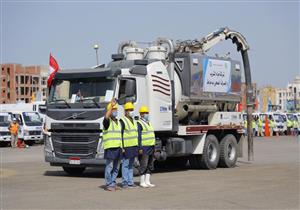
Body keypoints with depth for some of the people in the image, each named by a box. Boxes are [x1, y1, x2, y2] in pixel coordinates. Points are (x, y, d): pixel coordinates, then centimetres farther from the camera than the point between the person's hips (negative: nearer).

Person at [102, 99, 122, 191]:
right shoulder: (107, 121, -3)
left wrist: (122, 147, 18)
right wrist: (111, 105, -32)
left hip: (118, 147, 7)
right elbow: (106, 117, -28)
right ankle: (108, 185, -1)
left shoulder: (118, 122, 19)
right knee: (109, 167, -5)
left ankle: (113, 183, 17)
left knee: (116, 168, 9)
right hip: (110, 147, -7)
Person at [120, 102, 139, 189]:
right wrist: (122, 147, -18)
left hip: (134, 146, 8)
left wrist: (137, 146, 18)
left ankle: (130, 182, 16)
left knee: (131, 165, 11)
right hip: (127, 147, -8)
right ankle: (124, 182, 1)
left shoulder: (134, 121, 17)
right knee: (125, 164, -4)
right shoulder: (122, 121, -9)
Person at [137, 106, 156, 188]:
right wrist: (140, 148, -21)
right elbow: (138, 137, -15)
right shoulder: (139, 124, -8)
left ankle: (147, 181, 14)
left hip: (151, 148, 9)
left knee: (150, 166, 9)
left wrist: (153, 148, 19)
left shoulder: (148, 123, 19)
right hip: (144, 148, -9)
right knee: (143, 165, -6)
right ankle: (142, 182, -1)